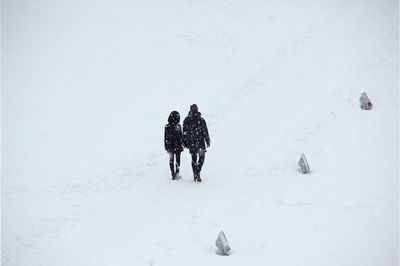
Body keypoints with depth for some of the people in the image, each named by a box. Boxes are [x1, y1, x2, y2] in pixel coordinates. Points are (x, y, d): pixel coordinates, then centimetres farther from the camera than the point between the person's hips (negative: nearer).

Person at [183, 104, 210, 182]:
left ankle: (195, 175, 14)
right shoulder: (201, 120, -9)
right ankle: (197, 172, -7)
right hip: (200, 142, -3)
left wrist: (185, 143, 12)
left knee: (193, 158, 14)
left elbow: (184, 133, 4)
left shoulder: (186, 120, -1)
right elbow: (205, 132, -6)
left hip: (191, 143, 3)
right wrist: (207, 141, 3)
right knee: (201, 157, 10)